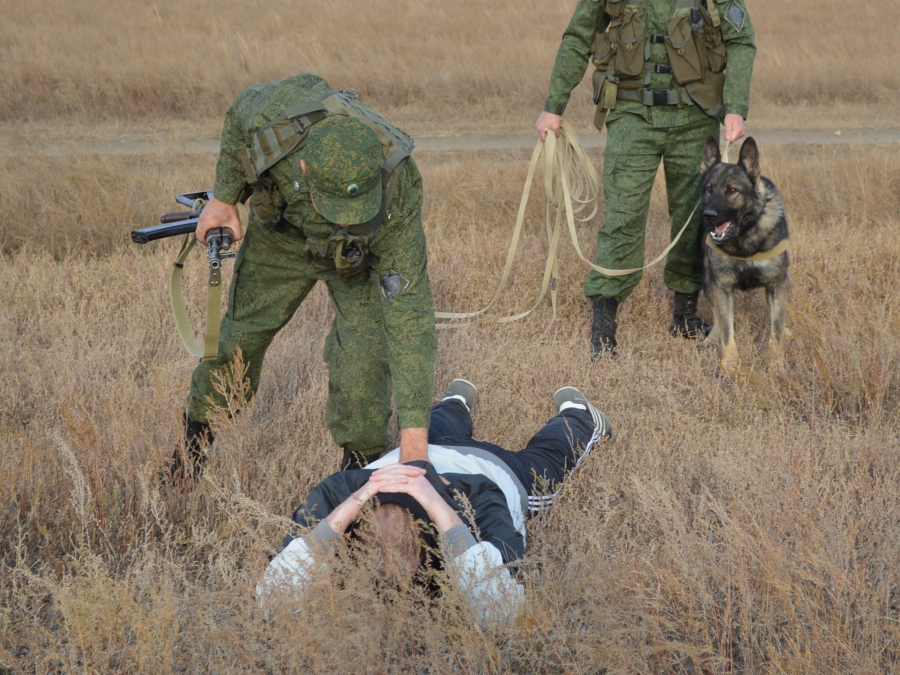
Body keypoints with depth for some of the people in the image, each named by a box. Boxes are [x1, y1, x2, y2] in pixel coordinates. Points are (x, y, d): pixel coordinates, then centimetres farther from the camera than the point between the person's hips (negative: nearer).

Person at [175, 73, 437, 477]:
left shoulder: (397, 199, -44)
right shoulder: (275, 114, -42)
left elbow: (409, 315, -42)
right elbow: (239, 113, -13)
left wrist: (414, 428, -45)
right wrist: (225, 196, -12)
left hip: (367, 250, -2)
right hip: (281, 232, 2)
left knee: (363, 350, -16)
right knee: (241, 334, 11)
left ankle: (362, 466, 5)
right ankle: (195, 441, 33)